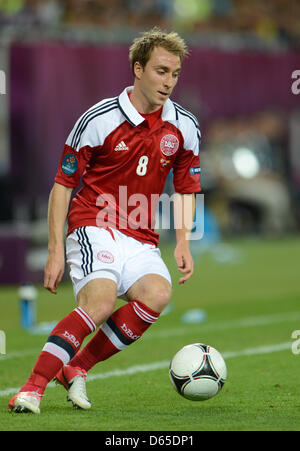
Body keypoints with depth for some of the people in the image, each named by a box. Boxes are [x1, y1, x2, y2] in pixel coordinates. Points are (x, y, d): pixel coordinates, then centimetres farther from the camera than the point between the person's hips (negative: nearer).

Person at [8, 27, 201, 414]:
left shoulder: (184, 127, 5)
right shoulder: (99, 119, -7)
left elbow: (186, 190, 18)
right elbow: (63, 184, -1)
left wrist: (183, 242, 1)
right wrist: (56, 250, -7)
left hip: (141, 241, 4)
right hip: (94, 226, -4)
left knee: (158, 293, -27)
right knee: (101, 300, -31)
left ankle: (77, 367, -12)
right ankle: (32, 388, -26)